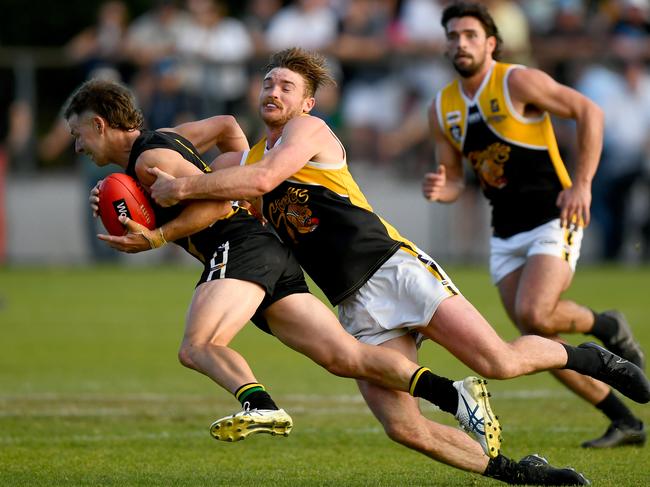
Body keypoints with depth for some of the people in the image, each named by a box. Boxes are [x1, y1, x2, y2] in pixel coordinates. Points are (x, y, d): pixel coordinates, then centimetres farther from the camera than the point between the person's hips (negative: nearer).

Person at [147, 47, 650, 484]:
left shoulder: (310, 130, -2)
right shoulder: (245, 159, 19)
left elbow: (262, 179, -19)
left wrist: (180, 188, -14)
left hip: (395, 268, -6)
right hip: (356, 307, 6)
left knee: (499, 362, -18)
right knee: (404, 428, -13)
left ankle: (582, 357, 12)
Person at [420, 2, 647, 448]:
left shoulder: (518, 82, -11)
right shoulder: (442, 109, 7)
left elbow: (588, 111, -11)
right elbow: (454, 180, 14)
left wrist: (582, 183, -17)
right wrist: (441, 190, -11)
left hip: (553, 221, -7)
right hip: (506, 235, 7)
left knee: (534, 314, -27)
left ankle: (605, 326, 6)